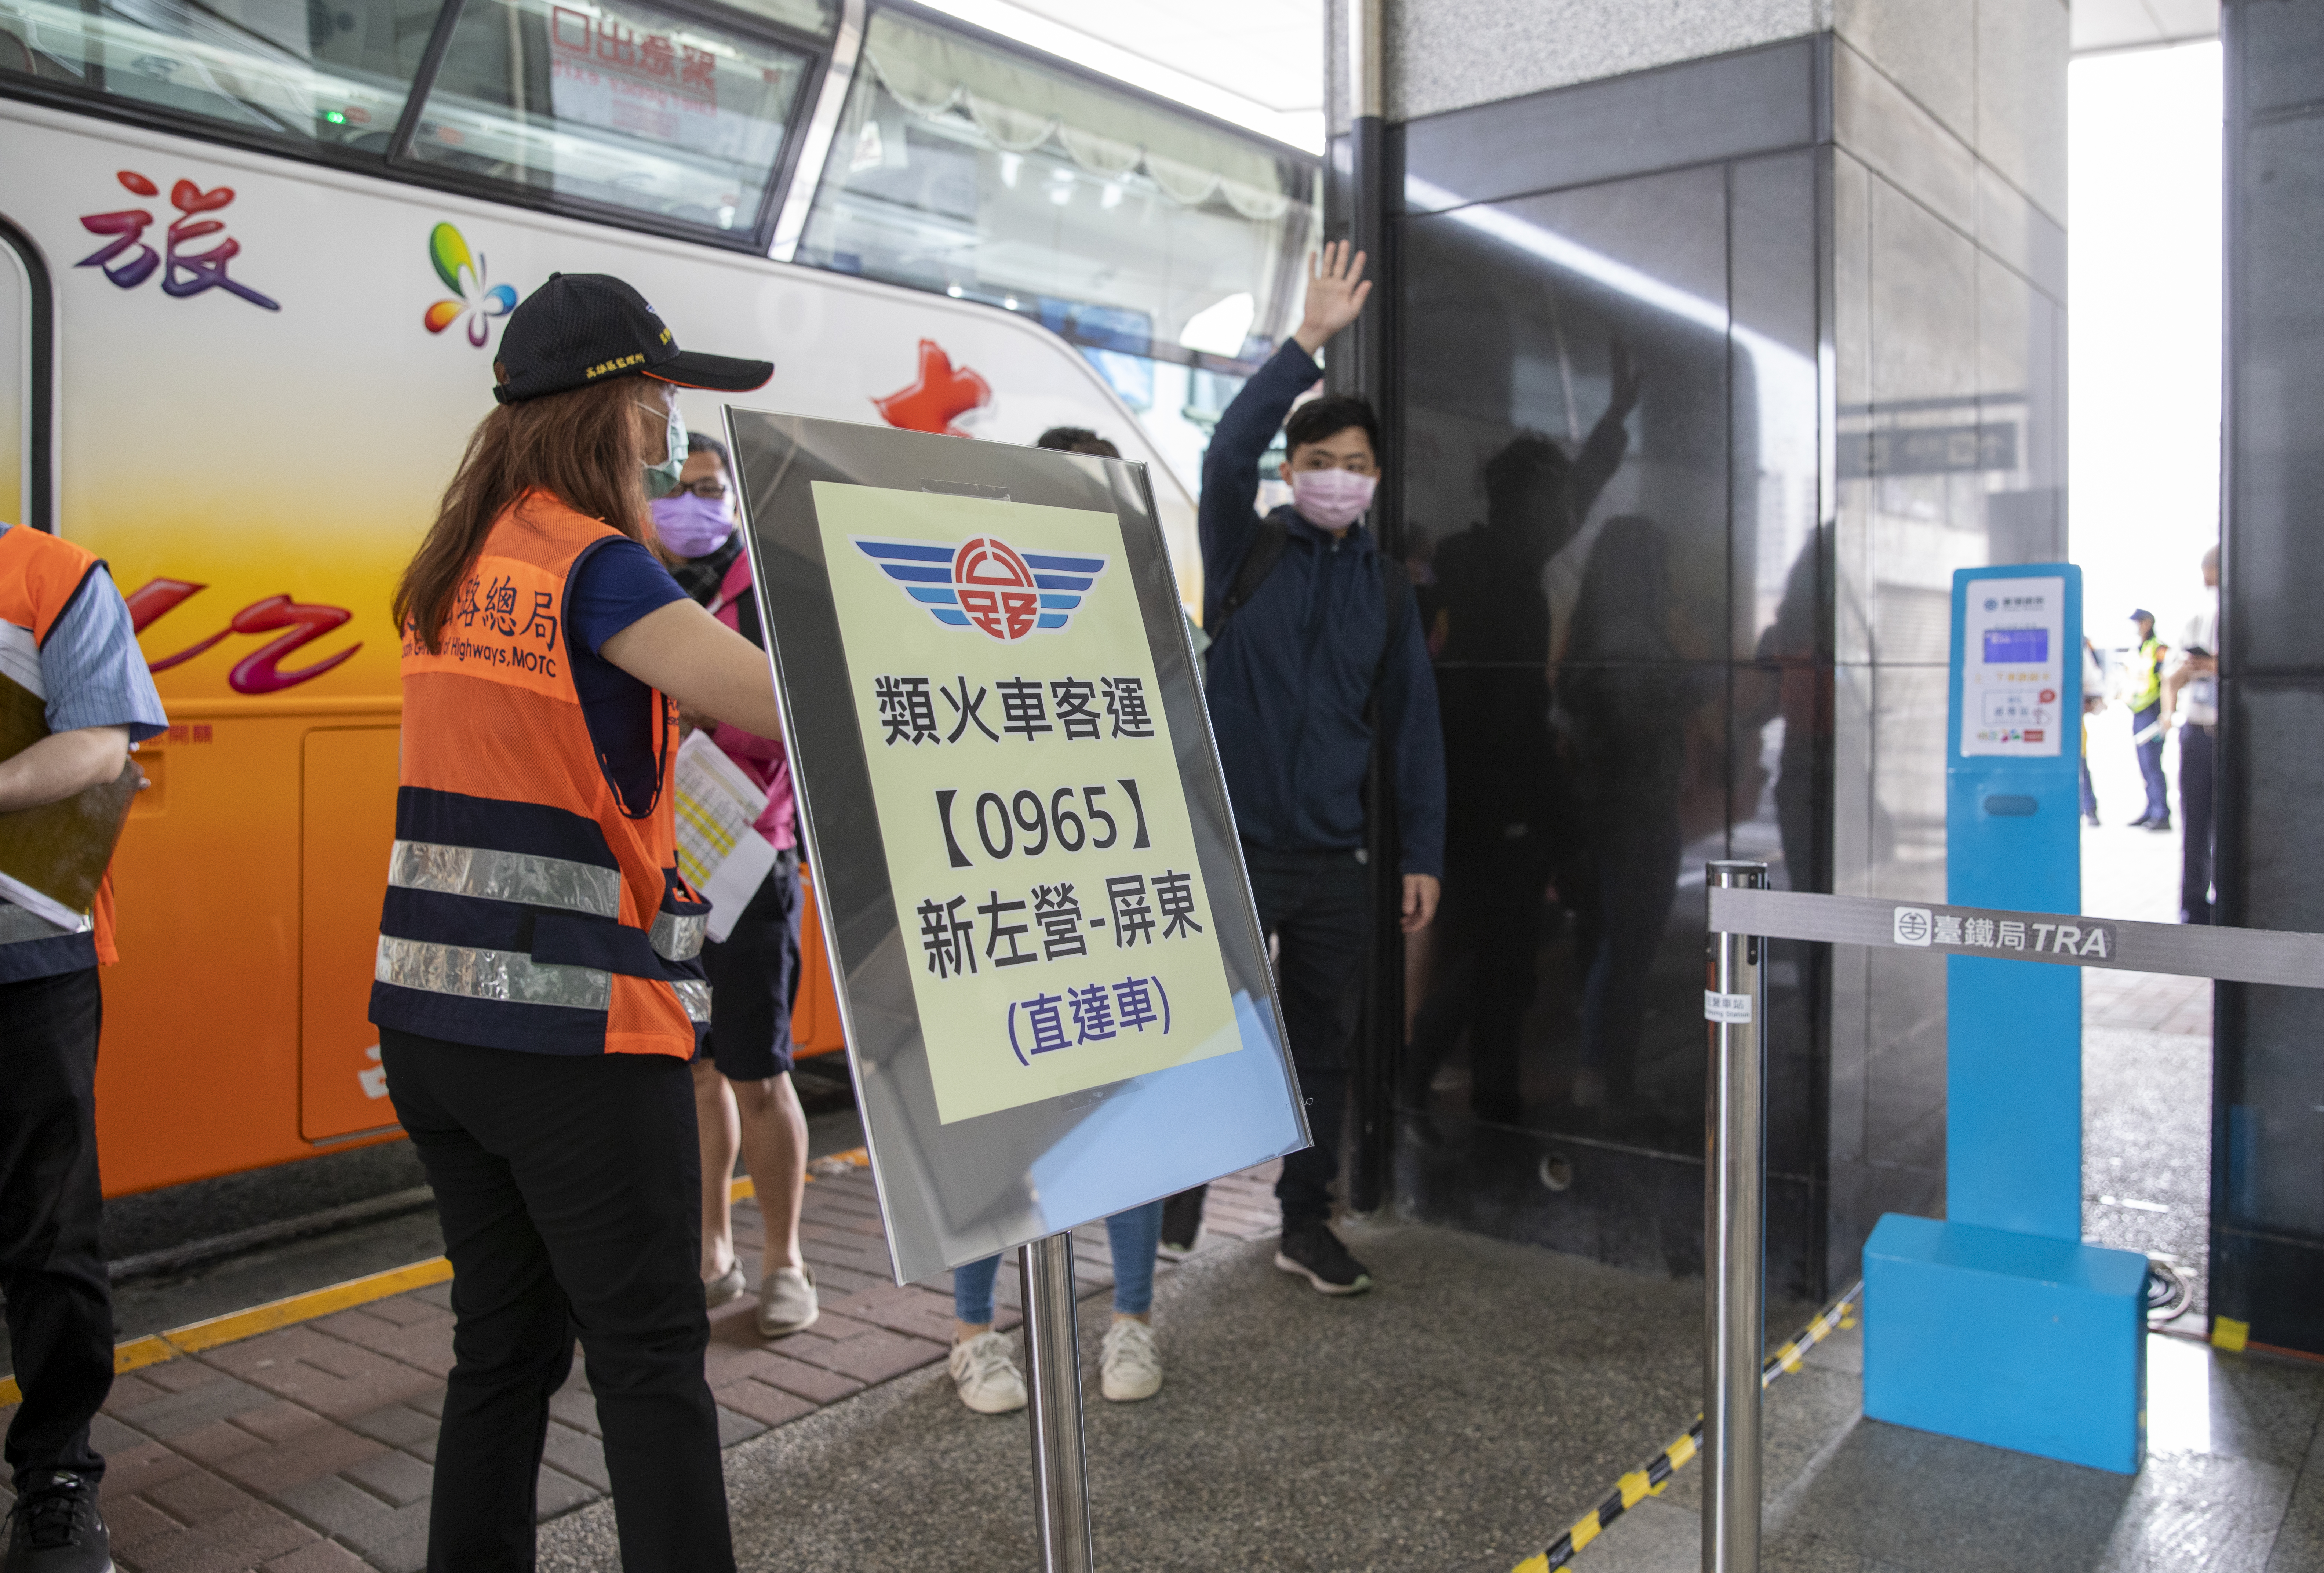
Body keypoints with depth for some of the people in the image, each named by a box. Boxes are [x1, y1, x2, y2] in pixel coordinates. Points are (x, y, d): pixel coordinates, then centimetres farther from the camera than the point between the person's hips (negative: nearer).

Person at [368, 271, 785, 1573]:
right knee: (653, 1356, 1)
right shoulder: (597, 566, -14)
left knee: (505, 1338, 18)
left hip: (431, 1013, 8)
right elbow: (791, 705, -23)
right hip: (575, 1024, -8)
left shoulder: (455, 567, 10)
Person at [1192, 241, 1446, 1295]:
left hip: (1333, 860, 4)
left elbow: (1412, 722, 10)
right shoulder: (1244, 552, 1)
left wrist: (1423, 853, 5)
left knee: (1323, 1047, 12)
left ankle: (1307, 1222, 25)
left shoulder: (1384, 585, 10)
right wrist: (1311, 341, -24)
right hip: (1235, 845, -4)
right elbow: (1229, 450, -20)